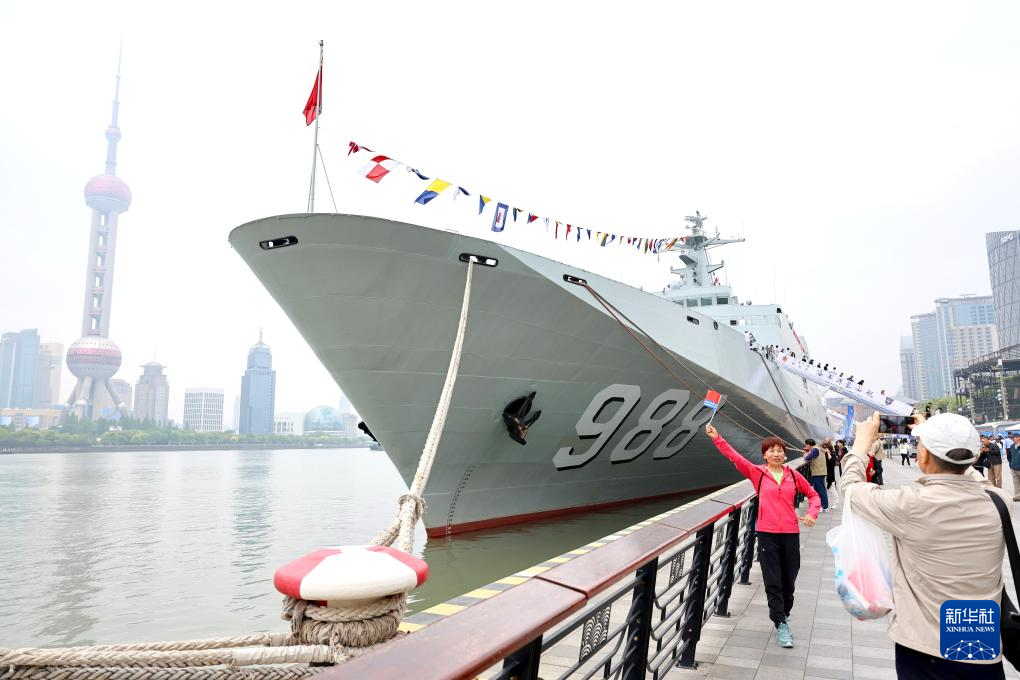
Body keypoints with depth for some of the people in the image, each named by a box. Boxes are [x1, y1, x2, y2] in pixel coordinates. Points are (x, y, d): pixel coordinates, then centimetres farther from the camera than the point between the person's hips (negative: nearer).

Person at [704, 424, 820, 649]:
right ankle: (780, 625, 9)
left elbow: (812, 494, 17)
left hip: (790, 533, 2)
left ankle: (784, 616, 32)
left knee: (789, 580, 10)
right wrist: (717, 439, -16)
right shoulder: (758, 473, -1)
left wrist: (812, 513, 0)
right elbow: (735, 457, -8)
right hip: (767, 533, -2)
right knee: (773, 582, 0)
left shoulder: (793, 475, 5)